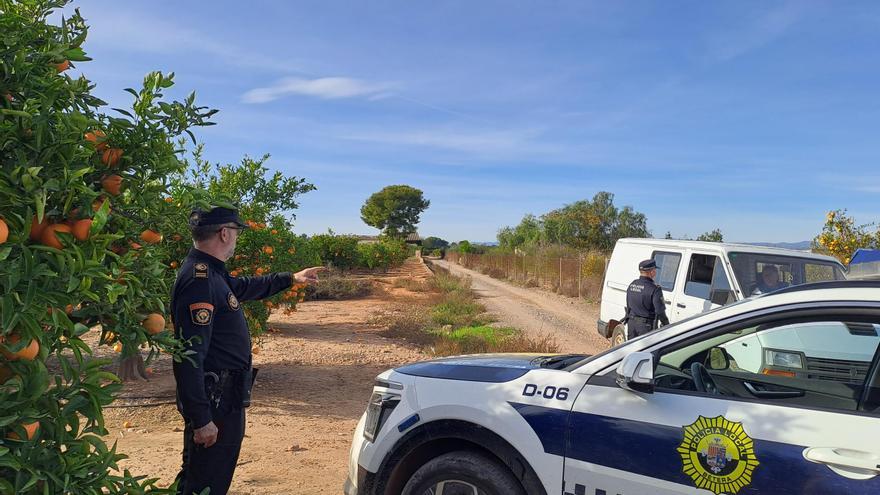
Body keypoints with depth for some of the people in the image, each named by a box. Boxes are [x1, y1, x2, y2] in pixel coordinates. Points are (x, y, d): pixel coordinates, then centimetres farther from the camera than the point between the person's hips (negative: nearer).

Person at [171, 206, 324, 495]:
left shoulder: (210, 273, 8)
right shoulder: (198, 280, -24)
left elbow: (245, 287, 29)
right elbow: (189, 357, -28)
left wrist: (291, 279, 38)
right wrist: (201, 419, -26)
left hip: (225, 397, 10)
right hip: (215, 402, -10)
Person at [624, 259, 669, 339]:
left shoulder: (632, 285, 3)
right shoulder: (654, 289, -19)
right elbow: (660, 311, -18)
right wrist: (667, 324, -4)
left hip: (631, 323, 7)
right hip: (646, 325, -7)